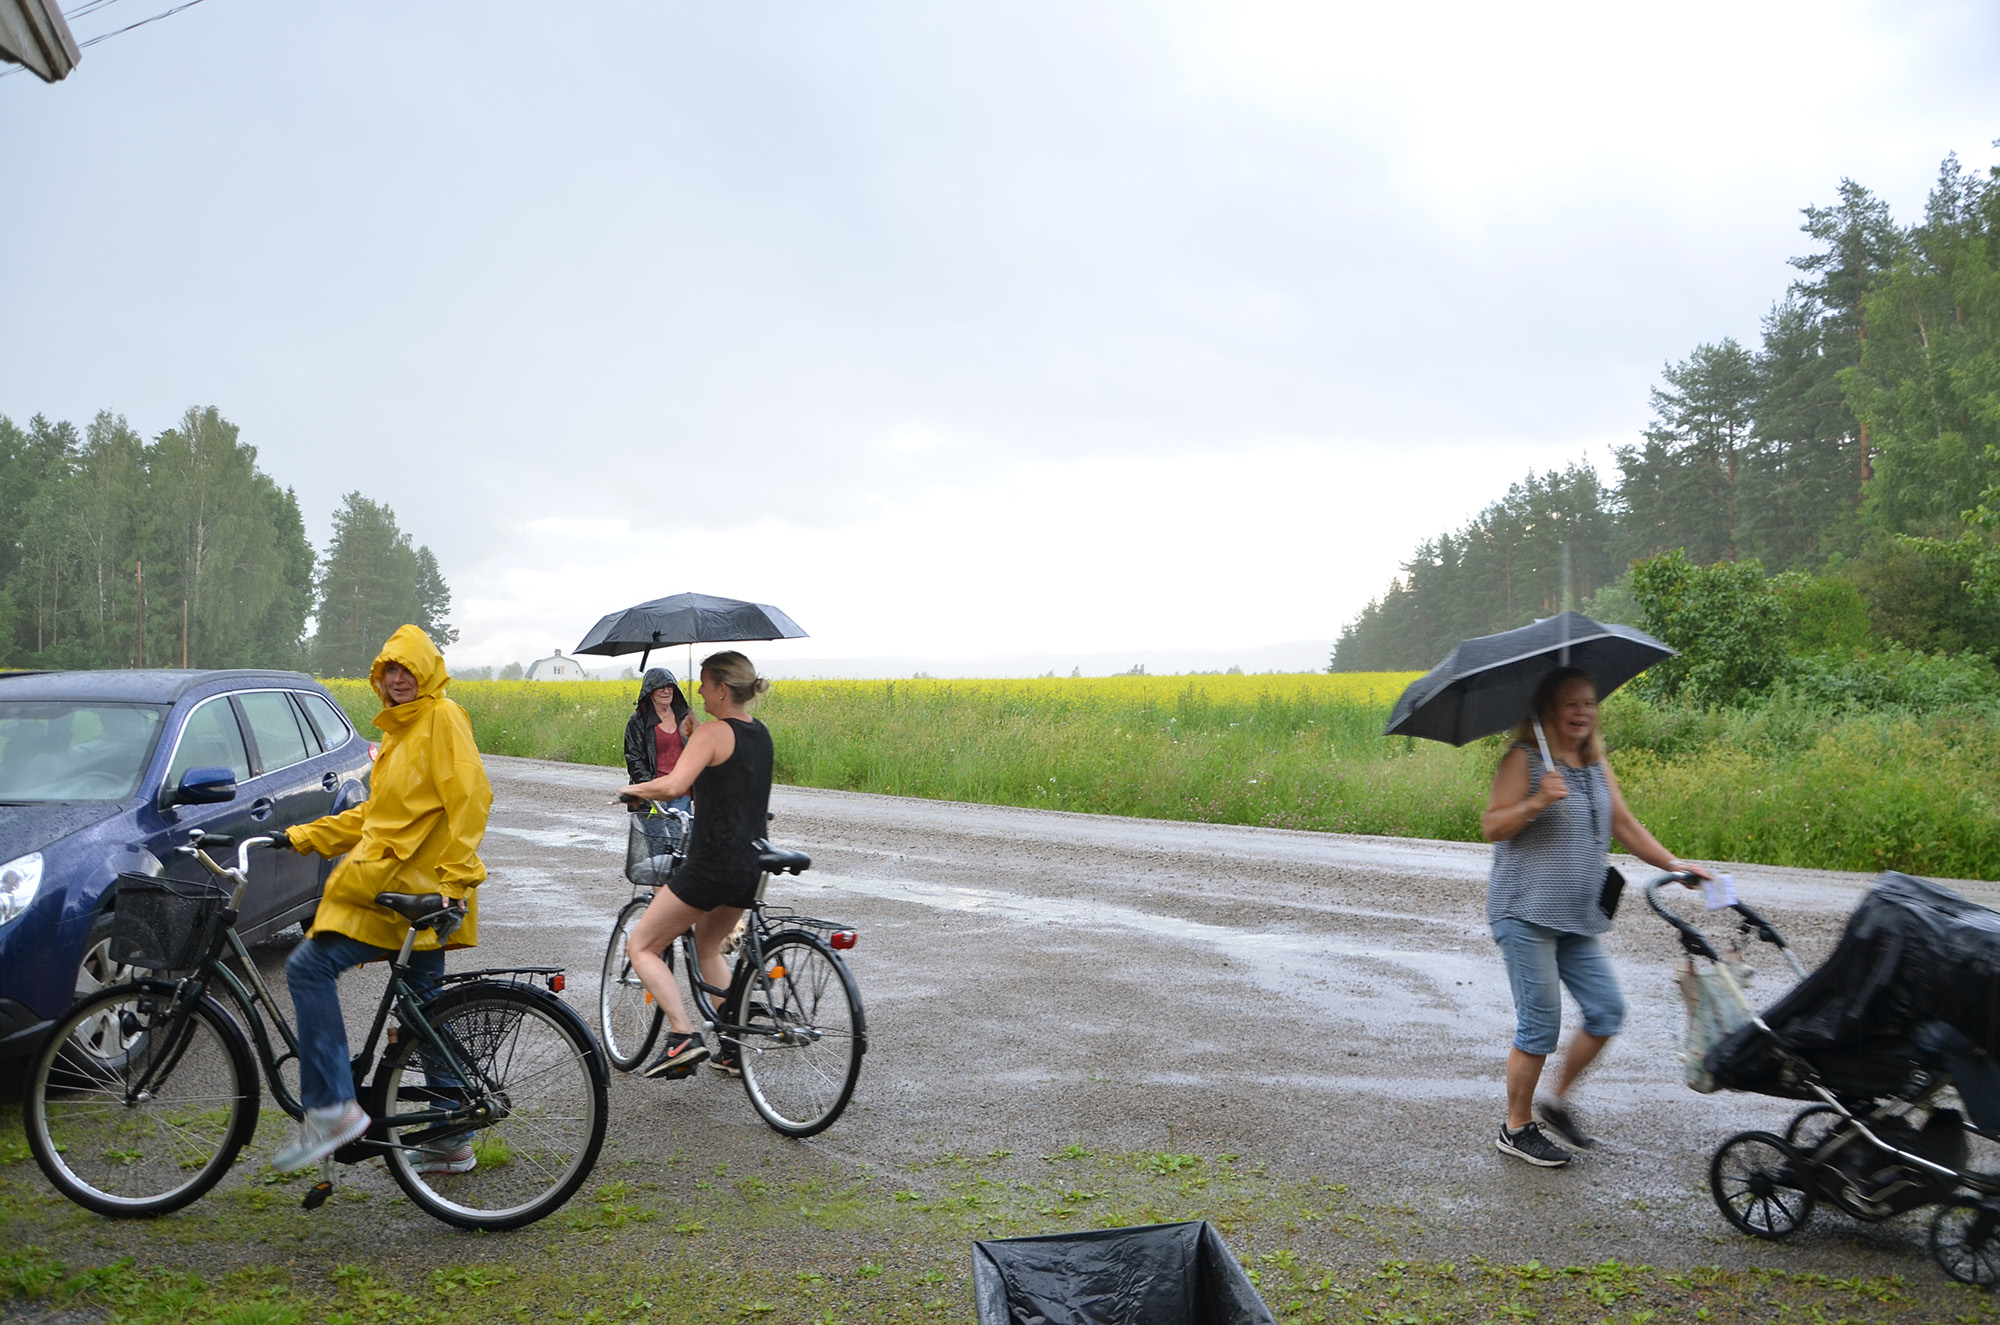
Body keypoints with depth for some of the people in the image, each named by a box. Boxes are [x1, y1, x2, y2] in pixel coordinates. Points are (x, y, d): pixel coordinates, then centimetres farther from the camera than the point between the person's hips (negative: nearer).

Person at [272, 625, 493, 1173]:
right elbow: (377, 813, 25)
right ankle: (451, 1143, 18)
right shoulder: (397, 730, 23)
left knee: (310, 967, -14)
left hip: (414, 888, -10)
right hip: (401, 887, 10)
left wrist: (455, 875, -22)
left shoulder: (443, 717, -6)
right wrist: (305, 836, 17)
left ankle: (332, 1108, -14)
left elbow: (468, 797, -15)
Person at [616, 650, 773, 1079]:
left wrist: (633, 789, -9)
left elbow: (673, 786, -27)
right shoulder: (762, 734, 11)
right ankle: (732, 1048, 23)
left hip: (713, 864, -8)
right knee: (707, 947, 29)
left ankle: (684, 1036, -8)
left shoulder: (712, 732, -14)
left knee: (641, 947, 7)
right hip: (752, 866, 8)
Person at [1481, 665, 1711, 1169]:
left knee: (1608, 1011, 3)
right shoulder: (1525, 758, -9)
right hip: (1526, 913, -7)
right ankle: (1517, 1127, 14)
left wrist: (1674, 866, 7)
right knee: (1540, 1023, -4)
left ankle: (1557, 1101, 23)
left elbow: (1626, 826, 16)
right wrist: (1537, 802, -29)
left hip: (1578, 919, 7)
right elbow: (1491, 827, -14)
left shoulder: (1595, 764, 13)